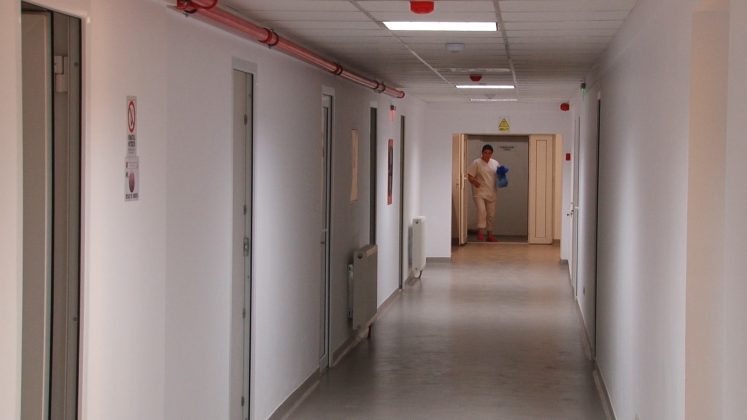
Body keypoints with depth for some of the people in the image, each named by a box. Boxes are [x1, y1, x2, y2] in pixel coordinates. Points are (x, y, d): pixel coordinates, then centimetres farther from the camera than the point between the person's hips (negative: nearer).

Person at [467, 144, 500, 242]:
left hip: (491, 193, 5)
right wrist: (474, 181, -29)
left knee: (491, 215, 8)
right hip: (479, 193, -5)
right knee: (482, 211, -22)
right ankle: (480, 232, -16)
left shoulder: (495, 163, 9)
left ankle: (489, 234, 18)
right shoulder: (476, 163, -6)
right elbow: (470, 177, -7)